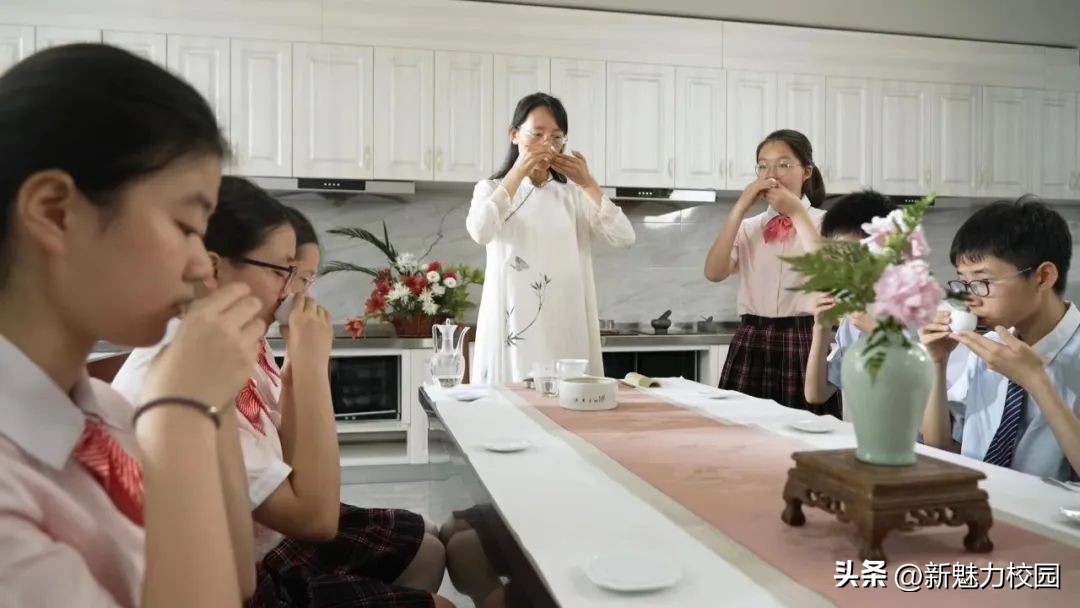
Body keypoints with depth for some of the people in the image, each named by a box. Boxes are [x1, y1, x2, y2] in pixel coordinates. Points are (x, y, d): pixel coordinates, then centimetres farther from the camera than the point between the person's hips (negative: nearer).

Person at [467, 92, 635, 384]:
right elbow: (479, 232, -16)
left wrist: (589, 184, -8)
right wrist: (517, 174, -14)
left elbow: (624, 238, -2)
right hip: (514, 329, -2)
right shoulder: (491, 189, 8)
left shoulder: (574, 193, 13)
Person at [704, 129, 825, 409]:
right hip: (751, 345, 3)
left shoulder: (823, 223, 3)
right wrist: (740, 208, -9)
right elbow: (714, 273, -7)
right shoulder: (748, 227, 11)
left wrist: (798, 213, -13)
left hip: (804, 343, -2)